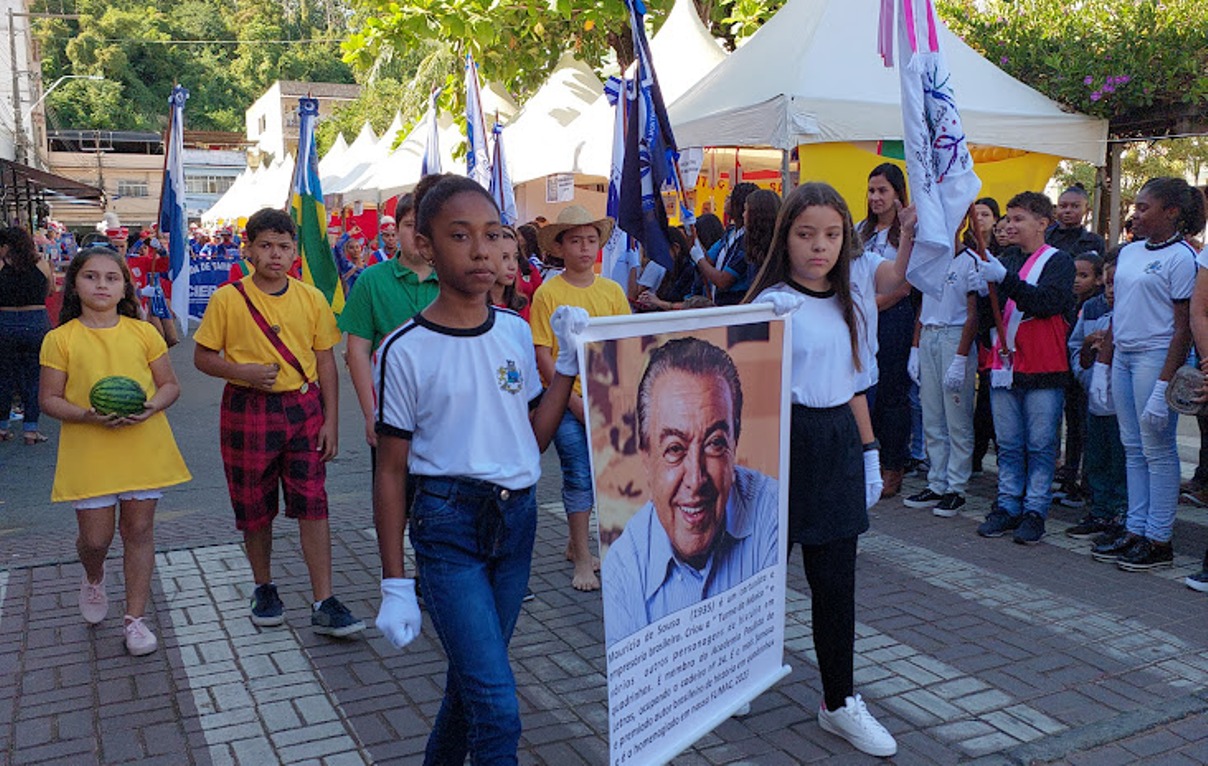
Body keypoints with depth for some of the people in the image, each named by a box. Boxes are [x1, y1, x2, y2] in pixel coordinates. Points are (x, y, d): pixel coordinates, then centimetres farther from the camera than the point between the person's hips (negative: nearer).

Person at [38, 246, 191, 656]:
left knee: (138, 530, 5)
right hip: (88, 451, -1)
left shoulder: (143, 332, 3)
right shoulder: (60, 339, -1)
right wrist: (89, 416, -18)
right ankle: (93, 578, 41)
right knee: (96, 537, 4)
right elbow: (48, 399, 0)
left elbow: (170, 385, 7)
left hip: (143, 448, 1)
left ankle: (136, 618, 17)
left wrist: (152, 406, -14)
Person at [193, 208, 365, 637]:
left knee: (313, 505, -4)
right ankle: (264, 589, 32)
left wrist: (331, 421, 1)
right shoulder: (228, 299, -3)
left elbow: (326, 363, 6)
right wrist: (243, 372, -16)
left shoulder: (311, 299, 2)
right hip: (248, 412, -1)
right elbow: (202, 358, 3)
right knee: (256, 508, 11)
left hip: (304, 408, 1)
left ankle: (324, 605, 1)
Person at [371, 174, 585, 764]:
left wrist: (569, 364, 0)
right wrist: (395, 586, -5)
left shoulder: (516, 333, 3)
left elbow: (534, 438, 9)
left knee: (472, 678, 19)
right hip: (447, 524, -5)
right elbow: (391, 473, -5)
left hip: (517, 517, 5)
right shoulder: (406, 351, -10)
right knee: (498, 710, -11)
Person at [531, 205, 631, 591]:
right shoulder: (547, 293, -5)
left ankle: (575, 541, 29)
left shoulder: (612, 291, 5)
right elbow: (542, 355, -7)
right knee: (579, 473, -5)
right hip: (565, 399, -4)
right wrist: (573, 399, -13)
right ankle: (583, 559, 8)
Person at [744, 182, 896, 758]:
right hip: (786, 440, -5)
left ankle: (839, 700, 22)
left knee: (836, 580, 9)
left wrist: (871, 454, 16)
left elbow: (852, 385, 17)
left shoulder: (845, 306, 11)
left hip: (838, 443, 6)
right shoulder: (773, 302, -8)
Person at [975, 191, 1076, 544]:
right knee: (1008, 445, 11)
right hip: (1005, 364, 5)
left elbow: (1049, 302, -20)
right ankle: (1007, 506, 18)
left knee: (1040, 446, 1)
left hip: (1043, 369, -5)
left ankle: (1035, 511, 8)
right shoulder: (1006, 261, 14)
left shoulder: (1058, 260, -2)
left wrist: (1004, 279, -27)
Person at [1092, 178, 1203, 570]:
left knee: (1157, 449, -1)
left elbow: (1184, 328, -13)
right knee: (1133, 448, 10)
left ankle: (1159, 541, 7)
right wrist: (1103, 365, 14)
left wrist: (1164, 386, -18)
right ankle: (1135, 531, 17)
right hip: (1123, 356, 8)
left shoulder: (1182, 258, -10)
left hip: (1157, 357, -8)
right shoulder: (1129, 252, 13)